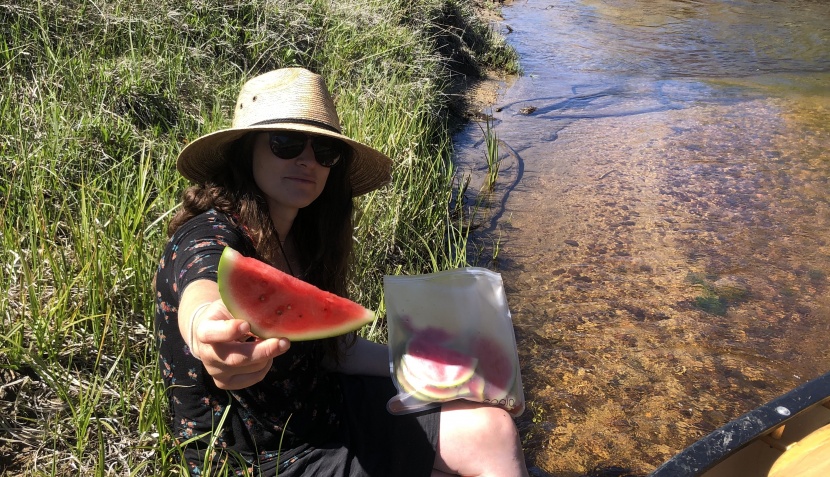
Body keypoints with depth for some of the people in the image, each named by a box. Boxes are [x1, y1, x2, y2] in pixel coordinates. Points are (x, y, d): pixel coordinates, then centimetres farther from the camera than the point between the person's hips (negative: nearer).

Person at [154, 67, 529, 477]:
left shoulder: (300, 236, -1)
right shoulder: (206, 240, -23)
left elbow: (328, 345, 7)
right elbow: (204, 294, -47)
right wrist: (209, 329, -70)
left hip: (325, 409, 6)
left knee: (492, 431, -1)